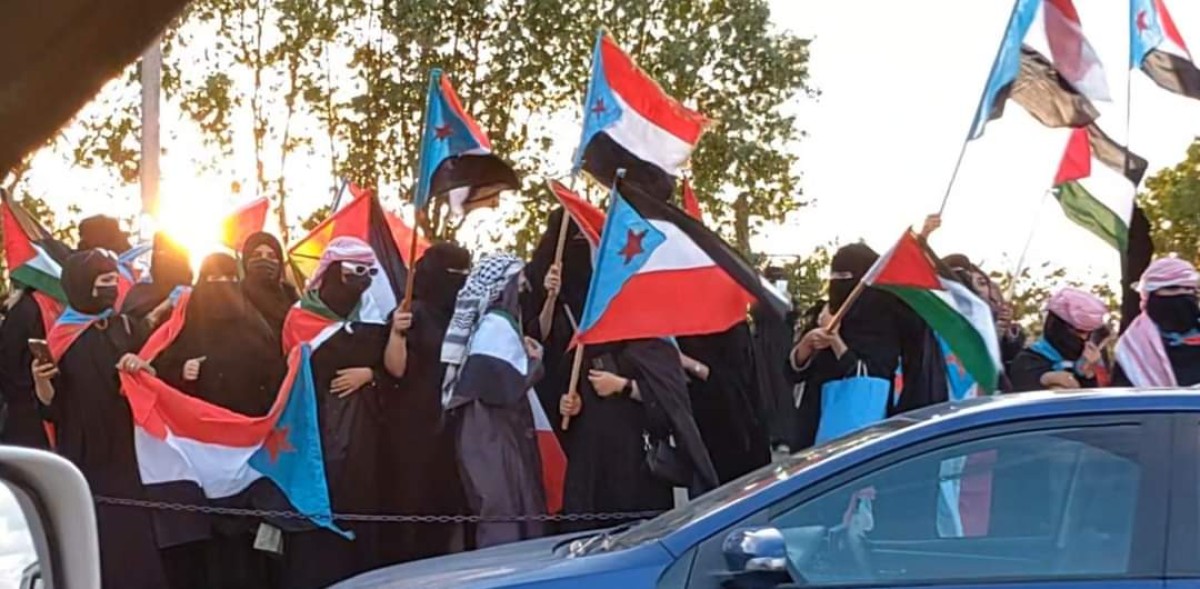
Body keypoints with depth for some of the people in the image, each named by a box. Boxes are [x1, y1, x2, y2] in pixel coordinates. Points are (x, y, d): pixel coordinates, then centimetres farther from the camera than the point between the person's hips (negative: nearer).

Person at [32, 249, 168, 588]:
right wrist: (41, 381, -21)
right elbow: (51, 407, -1)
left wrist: (142, 367, -13)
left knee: (130, 539, -5)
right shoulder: (59, 337, 1)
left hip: (127, 453, 2)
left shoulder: (126, 328, 7)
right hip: (82, 458, -1)